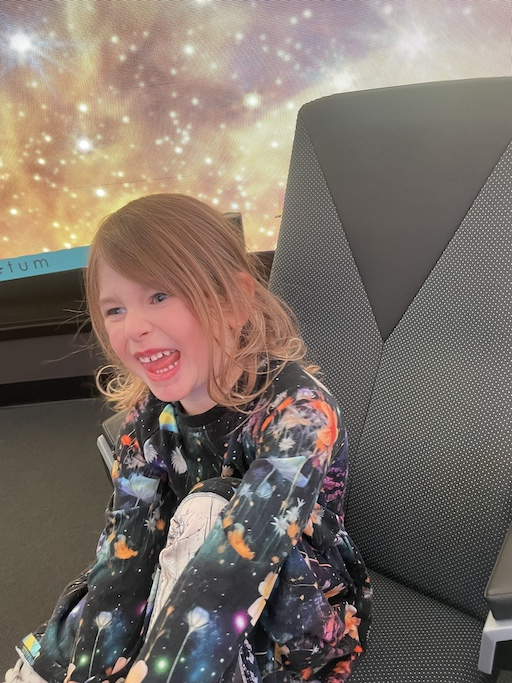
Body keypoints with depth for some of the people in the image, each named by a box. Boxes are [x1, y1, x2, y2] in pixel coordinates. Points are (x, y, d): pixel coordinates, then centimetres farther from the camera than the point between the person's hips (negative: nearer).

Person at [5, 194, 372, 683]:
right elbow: (125, 552, -17)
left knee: (207, 510, -29)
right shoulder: (150, 414, -10)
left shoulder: (297, 408, -28)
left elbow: (235, 569, -37)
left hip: (303, 618, -4)